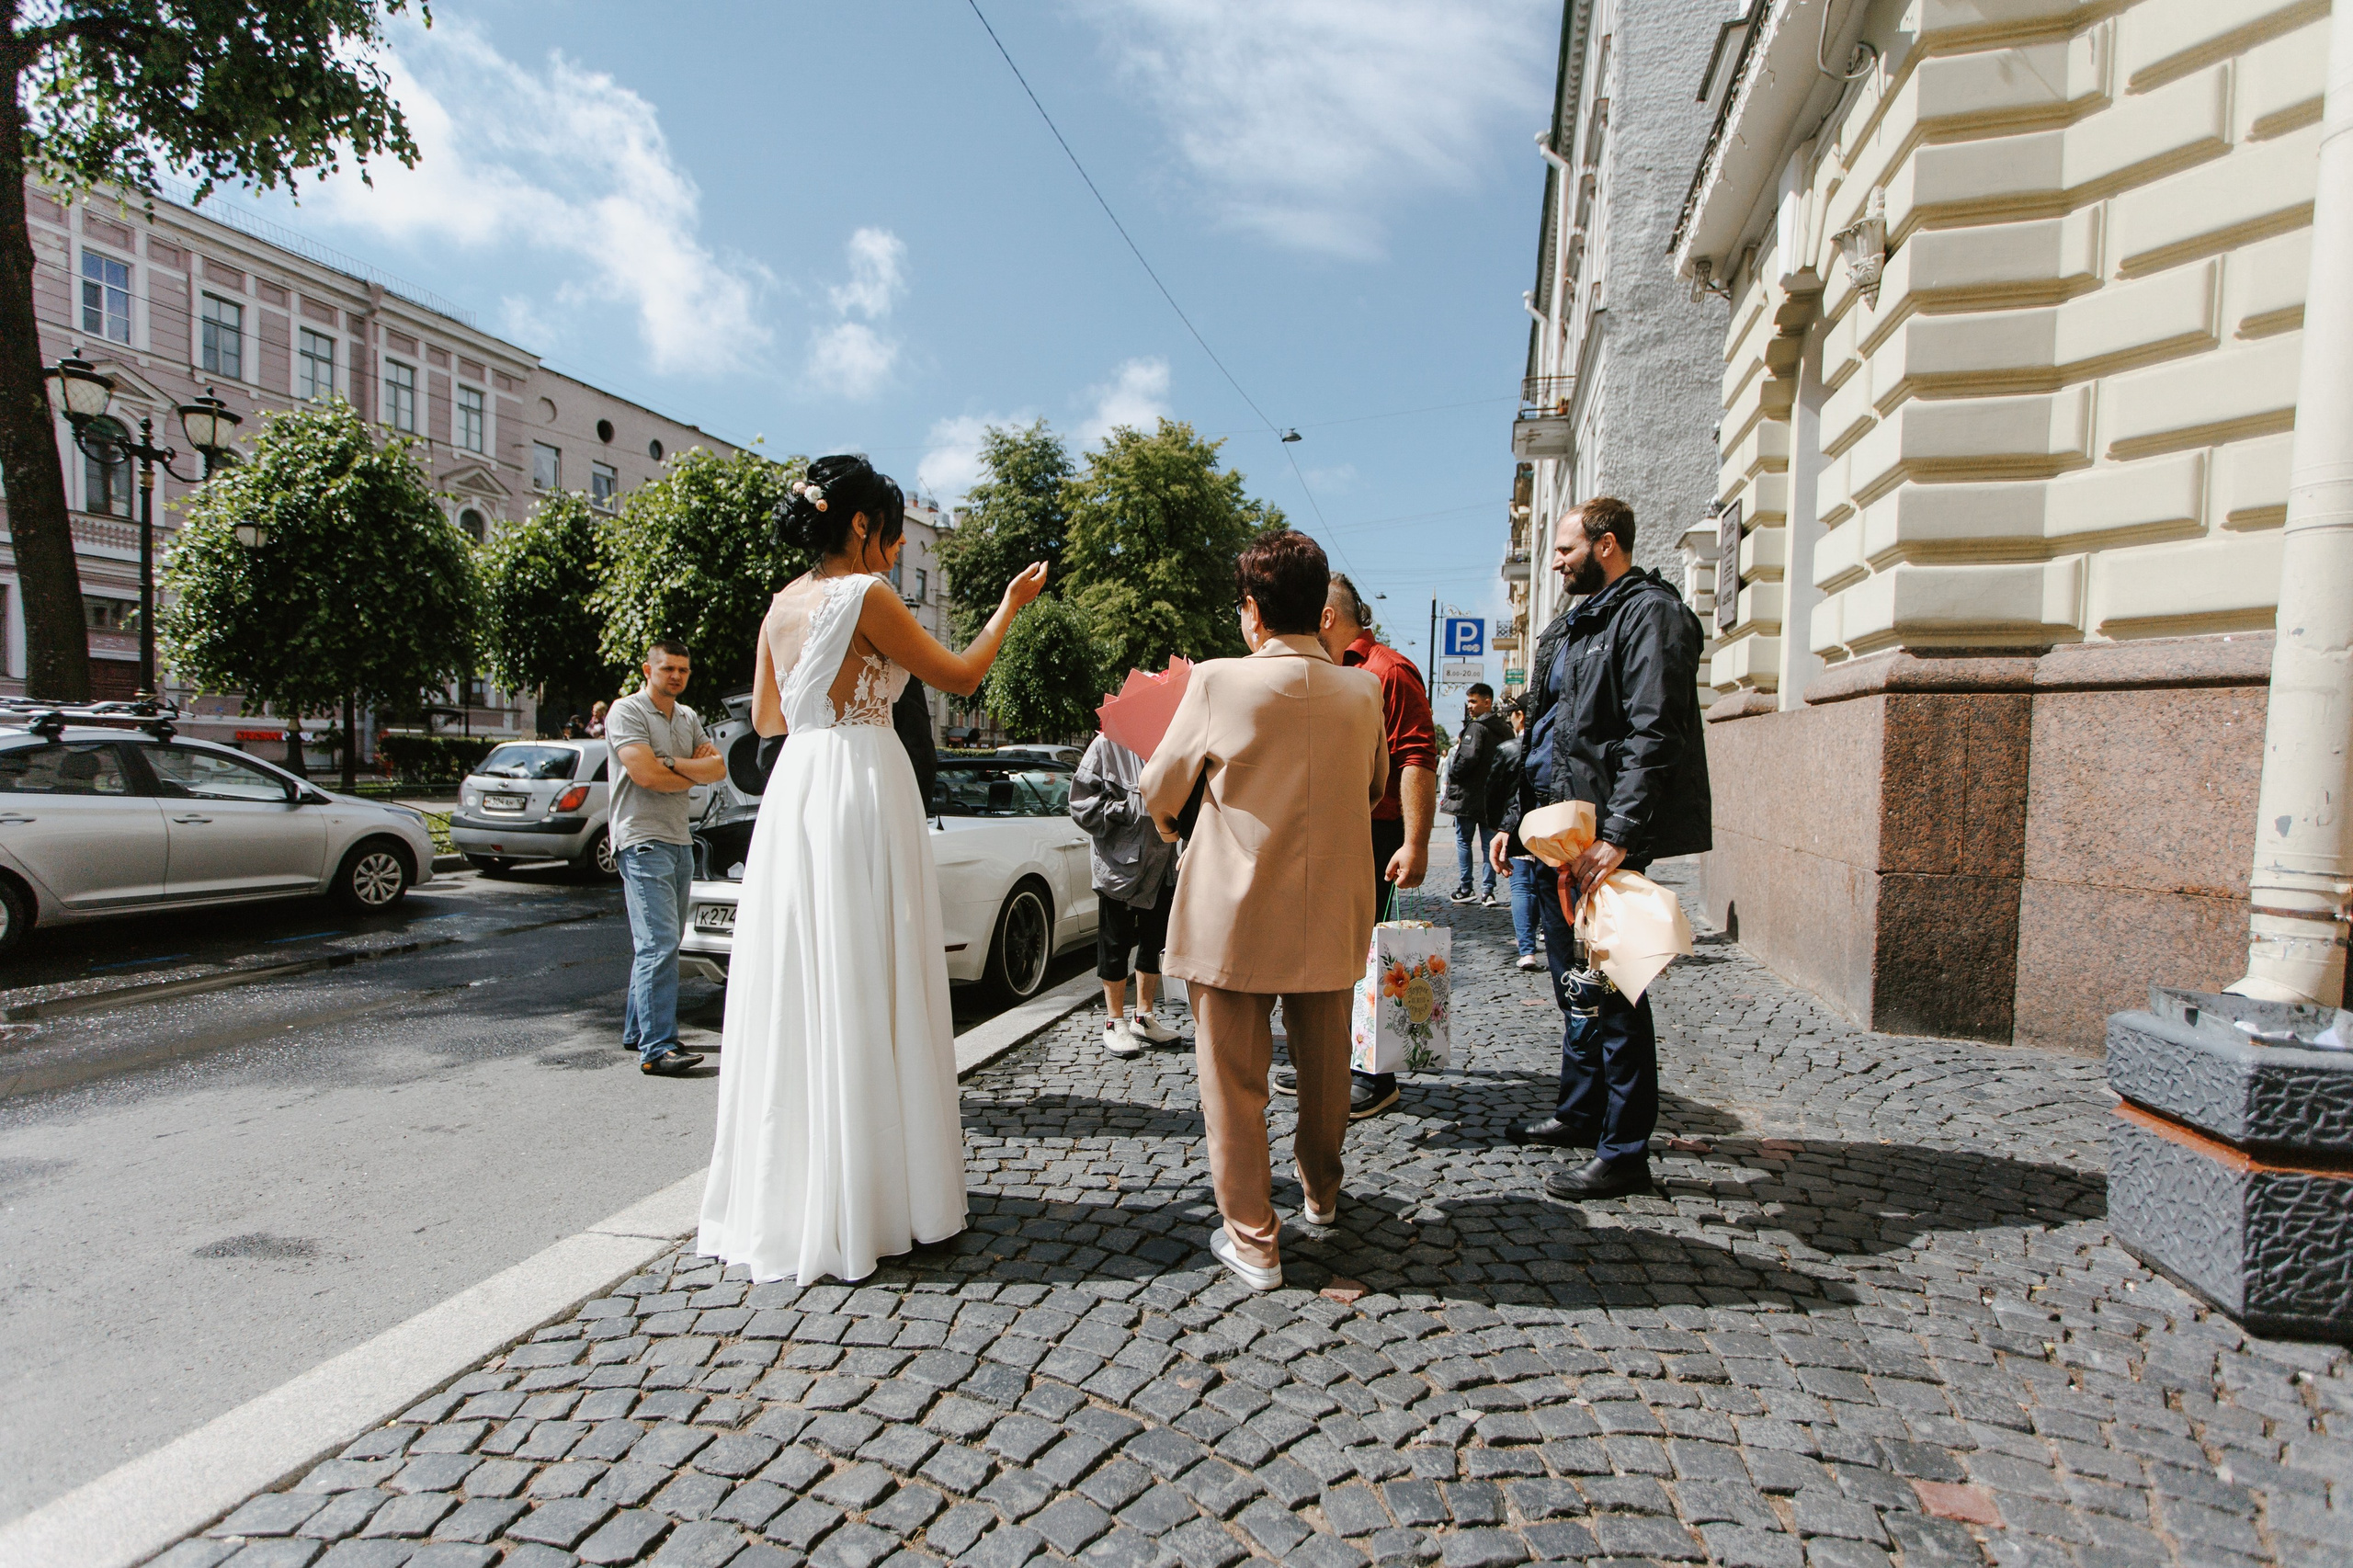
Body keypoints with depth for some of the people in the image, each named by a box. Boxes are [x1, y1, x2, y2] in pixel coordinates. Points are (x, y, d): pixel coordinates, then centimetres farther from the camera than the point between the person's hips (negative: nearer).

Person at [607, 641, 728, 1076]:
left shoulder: (688, 718, 18)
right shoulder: (626, 712, -5)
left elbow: (718, 767, 6)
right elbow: (646, 775, -17)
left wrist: (673, 764, -11)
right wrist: (696, 774, -2)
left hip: (680, 841, 8)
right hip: (643, 840, -8)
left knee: (664, 942, 12)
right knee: (658, 944, -14)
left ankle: (636, 1031, 22)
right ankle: (657, 1048, -14)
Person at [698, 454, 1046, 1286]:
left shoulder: (784, 605, 13)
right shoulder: (866, 595, -8)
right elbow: (958, 676, -3)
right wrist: (1011, 603, 9)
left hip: (792, 794, 8)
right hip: (863, 790, -8)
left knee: (797, 990, 12)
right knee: (863, 994, -1)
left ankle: (782, 1189, 24)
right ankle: (862, 1197, 9)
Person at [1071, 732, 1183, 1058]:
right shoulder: (1108, 744, -6)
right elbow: (1082, 802, -9)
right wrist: (1128, 810, -16)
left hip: (1162, 863, 5)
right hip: (1119, 862, -5)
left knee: (1153, 942, 13)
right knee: (1116, 945, 4)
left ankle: (1144, 1017, 28)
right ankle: (1115, 1022, 17)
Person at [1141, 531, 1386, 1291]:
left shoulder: (1219, 683, -14)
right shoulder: (1363, 692, -3)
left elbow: (1160, 791, -3)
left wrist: (1170, 824, 19)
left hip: (1234, 918, -4)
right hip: (1332, 916, 4)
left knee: (1235, 1080, 9)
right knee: (1325, 1068, 22)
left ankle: (1252, 1238, 18)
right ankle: (1321, 1189, 43)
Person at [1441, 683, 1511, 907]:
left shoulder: (1477, 727, -14)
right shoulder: (1505, 729, 11)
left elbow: (1468, 758, -24)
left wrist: (1451, 775, -10)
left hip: (1469, 795, -7)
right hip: (1494, 797, 7)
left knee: (1463, 840, 3)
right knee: (1489, 843, 9)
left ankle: (1465, 888, 4)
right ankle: (1489, 890, 7)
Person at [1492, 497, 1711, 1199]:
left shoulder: (1650, 613, -9)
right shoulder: (1571, 626, 20)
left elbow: (1654, 737, -20)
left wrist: (1618, 837, -26)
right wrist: (1514, 819, 17)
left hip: (1604, 840, -9)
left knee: (1610, 990, -3)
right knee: (1574, 984, 18)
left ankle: (1625, 1153, 7)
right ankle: (1580, 1114, 32)